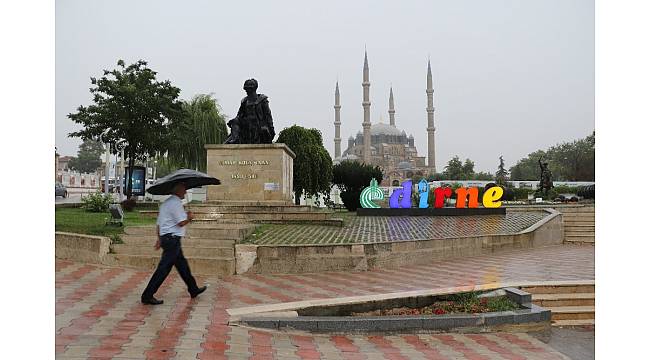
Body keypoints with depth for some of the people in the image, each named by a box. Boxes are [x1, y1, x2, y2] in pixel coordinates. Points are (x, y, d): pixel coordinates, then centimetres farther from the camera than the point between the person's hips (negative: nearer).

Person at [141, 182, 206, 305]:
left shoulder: (166, 203, 17)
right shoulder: (176, 203, -14)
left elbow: (158, 224, 19)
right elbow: (181, 223, -19)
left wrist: (160, 239, 23)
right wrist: (189, 217, 0)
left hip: (165, 238, 11)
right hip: (173, 238, -11)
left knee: (182, 264, 18)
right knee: (164, 268, -7)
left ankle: (193, 290, 29)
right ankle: (147, 296, -3)